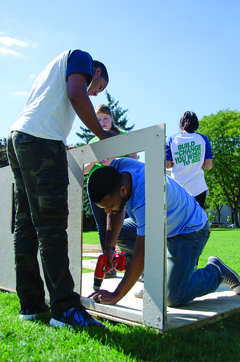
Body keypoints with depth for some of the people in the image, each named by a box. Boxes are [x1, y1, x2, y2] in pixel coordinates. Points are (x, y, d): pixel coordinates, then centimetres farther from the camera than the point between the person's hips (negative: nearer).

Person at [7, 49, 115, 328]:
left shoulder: (55, 67, 36)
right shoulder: (81, 57, 13)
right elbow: (76, 95, -7)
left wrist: (64, 148, 27)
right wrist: (102, 134, 0)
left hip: (18, 137, 9)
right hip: (41, 138, -9)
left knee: (26, 226, 5)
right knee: (51, 225, -13)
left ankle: (30, 304, 11)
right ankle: (64, 308, -9)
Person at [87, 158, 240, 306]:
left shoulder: (146, 200, -41)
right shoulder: (117, 167, -20)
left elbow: (140, 256, -36)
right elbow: (117, 212, -6)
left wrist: (115, 296, -29)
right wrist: (110, 248, -17)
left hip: (190, 231, -8)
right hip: (166, 222, 8)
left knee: (174, 297, -14)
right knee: (118, 234, 2)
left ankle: (216, 271, 10)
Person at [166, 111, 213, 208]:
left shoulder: (171, 139, 2)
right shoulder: (203, 139, 3)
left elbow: (167, 165, 0)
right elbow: (208, 165, -2)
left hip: (178, 189, 0)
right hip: (198, 188, 0)